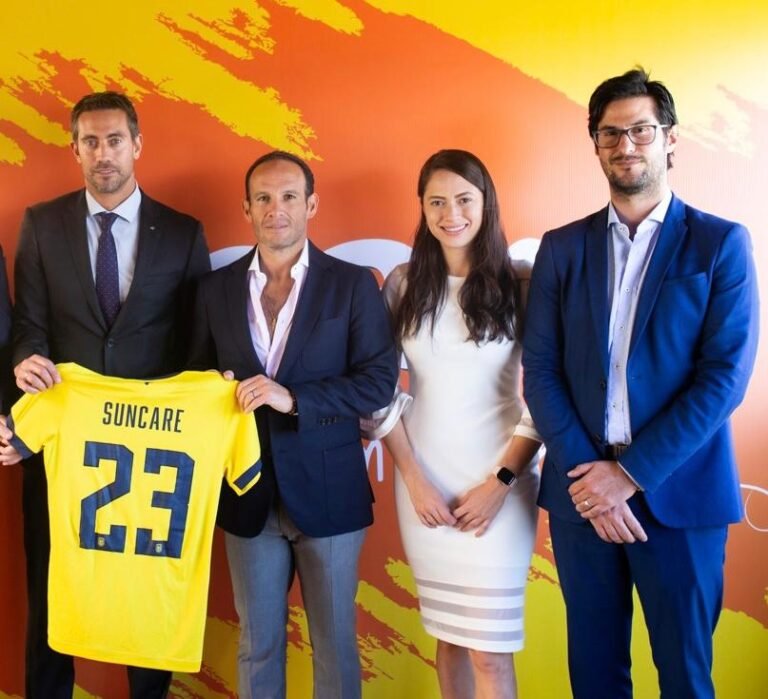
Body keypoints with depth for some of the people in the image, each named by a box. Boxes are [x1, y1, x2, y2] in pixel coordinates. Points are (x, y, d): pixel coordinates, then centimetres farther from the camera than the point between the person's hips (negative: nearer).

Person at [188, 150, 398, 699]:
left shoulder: (353, 284, -3)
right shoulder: (216, 288, 6)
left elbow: (379, 381, -10)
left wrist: (292, 398, -20)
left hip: (327, 490, -2)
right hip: (247, 491, 3)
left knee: (334, 642, 10)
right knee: (257, 644, 13)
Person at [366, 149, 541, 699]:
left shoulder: (522, 282, -4)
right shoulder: (403, 284, 3)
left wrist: (502, 481, -10)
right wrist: (413, 478, -4)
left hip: (498, 479, -2)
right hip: (423, 479, 3)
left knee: (488, 649, 0)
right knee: (447, 635, 13)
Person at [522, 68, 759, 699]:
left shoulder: (720, 244, -1)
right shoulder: (562, 248, 7)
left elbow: (726, 374, -9)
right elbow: (540, 370, 1)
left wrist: (631, 473, -14)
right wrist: (586, 474, -11)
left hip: (678, 492, -2)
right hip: (582, 490, 2)